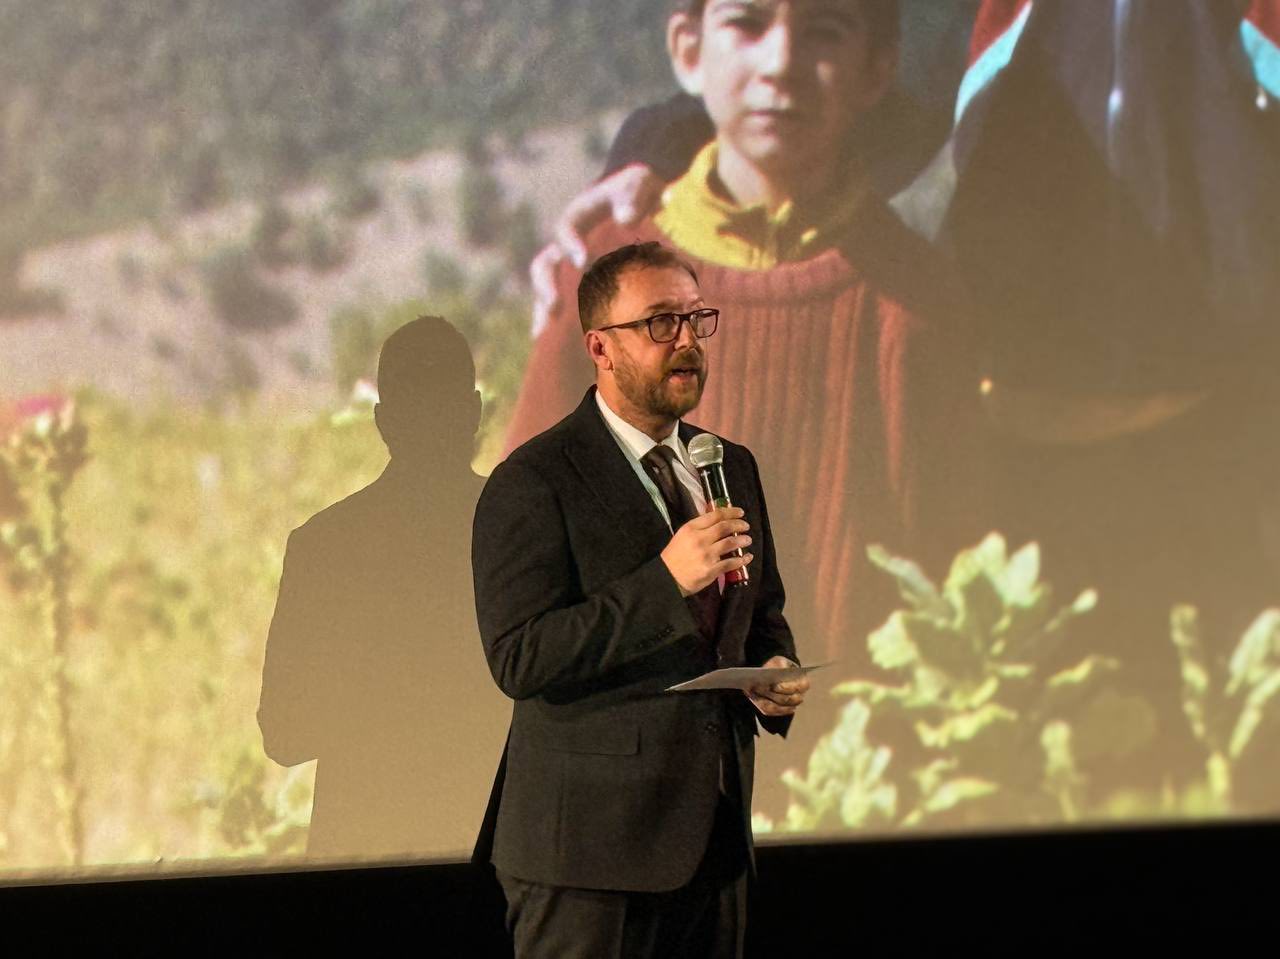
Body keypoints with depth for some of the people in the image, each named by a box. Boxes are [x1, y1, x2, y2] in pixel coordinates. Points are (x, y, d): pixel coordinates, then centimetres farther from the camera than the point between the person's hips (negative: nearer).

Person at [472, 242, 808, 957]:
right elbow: (519, 660, -18)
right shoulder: (533, 483, -9)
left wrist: (776, 669, 2)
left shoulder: (733, 467, 14)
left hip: (716, 840, 7)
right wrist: (665, 579, -24)